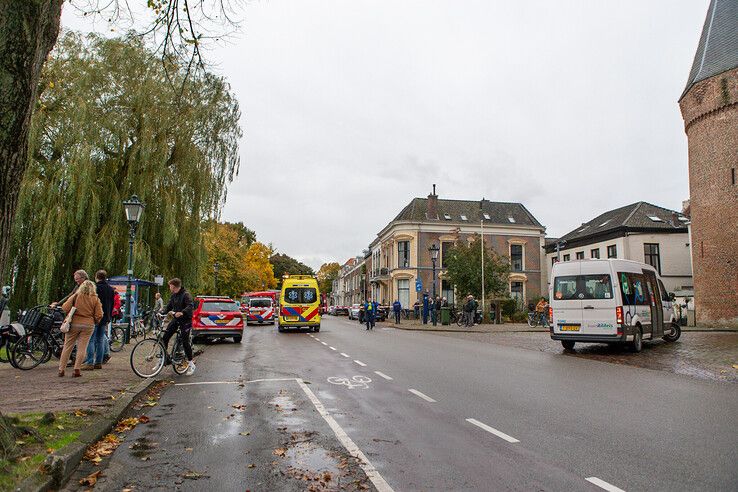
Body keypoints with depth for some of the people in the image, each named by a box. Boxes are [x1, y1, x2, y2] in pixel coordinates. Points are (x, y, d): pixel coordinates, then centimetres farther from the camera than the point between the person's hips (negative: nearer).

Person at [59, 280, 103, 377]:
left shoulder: (76, 296, -1)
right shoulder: (95, 299, 0)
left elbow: (65, 308, -7)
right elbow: (99, 315, -3)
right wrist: (95, 322, 16)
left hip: (74, 323, 0)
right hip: (88, 325, 0)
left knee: (67, 347, 10)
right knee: (82, 348, 5)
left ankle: (61, 370, 14)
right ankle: (77, 370, 2)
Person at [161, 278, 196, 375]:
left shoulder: (185, 294, -15)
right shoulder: (173, 296, 10)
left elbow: (191, 306, -28)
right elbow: (169, 307, 17)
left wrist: (182, 312, -43)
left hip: (185, 320, -7)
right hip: (176, 319, 8)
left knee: (185, 342, -7)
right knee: (164, 337, -1)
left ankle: (191, 364, 4)